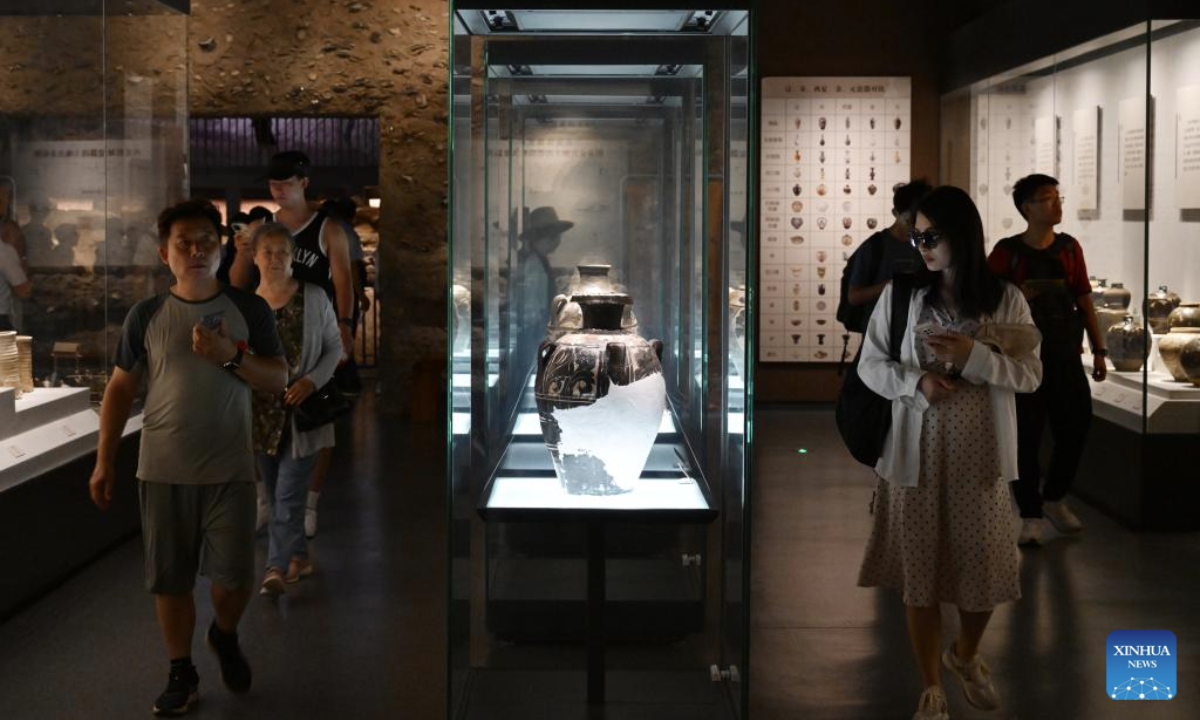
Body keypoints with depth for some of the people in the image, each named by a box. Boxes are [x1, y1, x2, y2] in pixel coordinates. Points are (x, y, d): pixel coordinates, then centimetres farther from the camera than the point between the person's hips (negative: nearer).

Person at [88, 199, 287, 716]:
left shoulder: (249, 310, 1)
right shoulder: (145, 316, 2)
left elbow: (278, 379, 0)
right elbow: (120, 389, 6)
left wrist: (231, 356, -17)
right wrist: (104, 461, 3)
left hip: (230, 470, 0)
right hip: (163, 472, 1)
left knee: (235, 576, 0)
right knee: (170, 581, 6)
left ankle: (225, 636, 33)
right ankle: (181, 674, 24)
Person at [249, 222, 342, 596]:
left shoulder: (314, 298, -5)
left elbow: (334, 347, 1)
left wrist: (312, 381, -14)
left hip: (302, 410, -3)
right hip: (263, 411, 3)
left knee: (288, 495, -8)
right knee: (277, 494, 12)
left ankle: (277, 568, -6)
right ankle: (298, 558, 28)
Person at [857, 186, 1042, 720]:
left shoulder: (1005, 299, -2)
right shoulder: (899, 295, -2)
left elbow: (1031, 374, -2)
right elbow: (869, 366, 2)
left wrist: (974, 355, -18)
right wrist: (916, 382, -16)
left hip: (981, 455, 0)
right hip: (917, 455, 0)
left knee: (983, 565, 9)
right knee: (919, 571, 4)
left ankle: (966, 655, 39)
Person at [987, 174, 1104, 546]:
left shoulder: (1069, 247, 8)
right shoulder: (1008, 251, -4)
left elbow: (1084, 300, 11)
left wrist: (1099, 350, 8)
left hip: (1066, 357, 4)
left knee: (1076, 426, 6)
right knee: (1027, 436, -1)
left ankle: (1054, 498, 29)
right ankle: (1031, 515, 10)